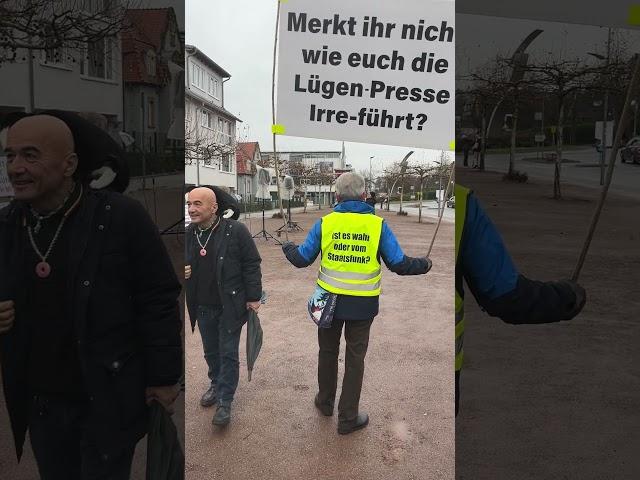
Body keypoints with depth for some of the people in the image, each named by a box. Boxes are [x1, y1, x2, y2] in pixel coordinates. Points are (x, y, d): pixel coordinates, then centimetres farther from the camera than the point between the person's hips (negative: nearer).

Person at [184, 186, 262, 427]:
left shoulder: (235, 231, -15)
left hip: (230, 306, -5)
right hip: (203, 307, 5)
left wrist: (253, 296, -11)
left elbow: (252, 264, -10)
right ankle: (216, 384, 44)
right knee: (211, 351, 20)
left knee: (228, 353, 4)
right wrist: (183, 272, -8)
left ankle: (224, 401, 16)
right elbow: (186, 265, 15)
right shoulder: (188, 234, 0)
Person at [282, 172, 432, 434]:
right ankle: (348, 418, 23)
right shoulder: (377, 225, -9)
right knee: (355, 359, 12)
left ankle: (325, 402, 39)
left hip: (330, 301, 1)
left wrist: (288, 247, 20)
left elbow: (302, 259, -2)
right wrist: (424, 264, 14)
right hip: (363, 304, -1)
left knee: (328, 352, 21)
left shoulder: (325, 222, -7)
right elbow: (399, 264, -6)